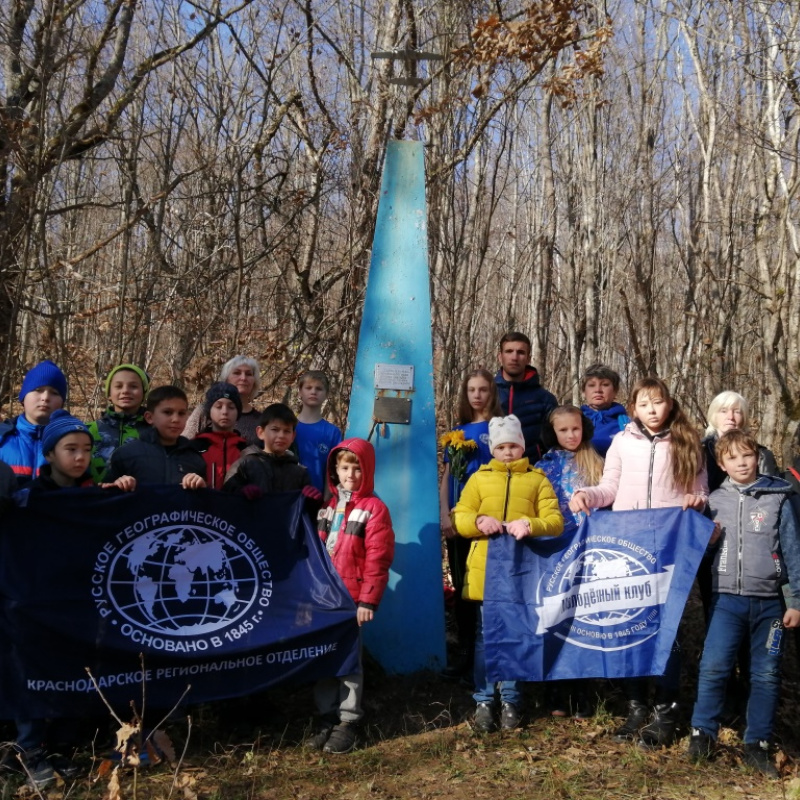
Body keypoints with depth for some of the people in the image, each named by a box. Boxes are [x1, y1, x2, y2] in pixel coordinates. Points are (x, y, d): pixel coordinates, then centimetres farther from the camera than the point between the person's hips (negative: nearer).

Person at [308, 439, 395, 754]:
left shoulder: (373, 508, -6)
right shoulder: (329, 506, 14)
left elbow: (378, 559, -11)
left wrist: (368, 600, -13)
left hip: (351, 597, -6)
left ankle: (349, 720, 11)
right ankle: (326, 716, 19)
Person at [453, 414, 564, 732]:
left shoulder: (537, 479, 10)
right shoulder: (479, 478, 12)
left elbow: (555, 521, 1)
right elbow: (459, 518, 6)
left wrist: (530, 525, -20)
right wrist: (478, 521, -16)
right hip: (485, 569, 0)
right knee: (486, 635, 3)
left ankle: (510, 701, 15)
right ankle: (483, 701, 11)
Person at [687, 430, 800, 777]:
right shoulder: (715, 501, 6)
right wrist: (705, 539, -9)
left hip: (769, 602, 0)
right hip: (727, 599, 0)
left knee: (766, 675, 5)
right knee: (713, 667, -10)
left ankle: (757, 745, 16)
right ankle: (702, 734, 6)